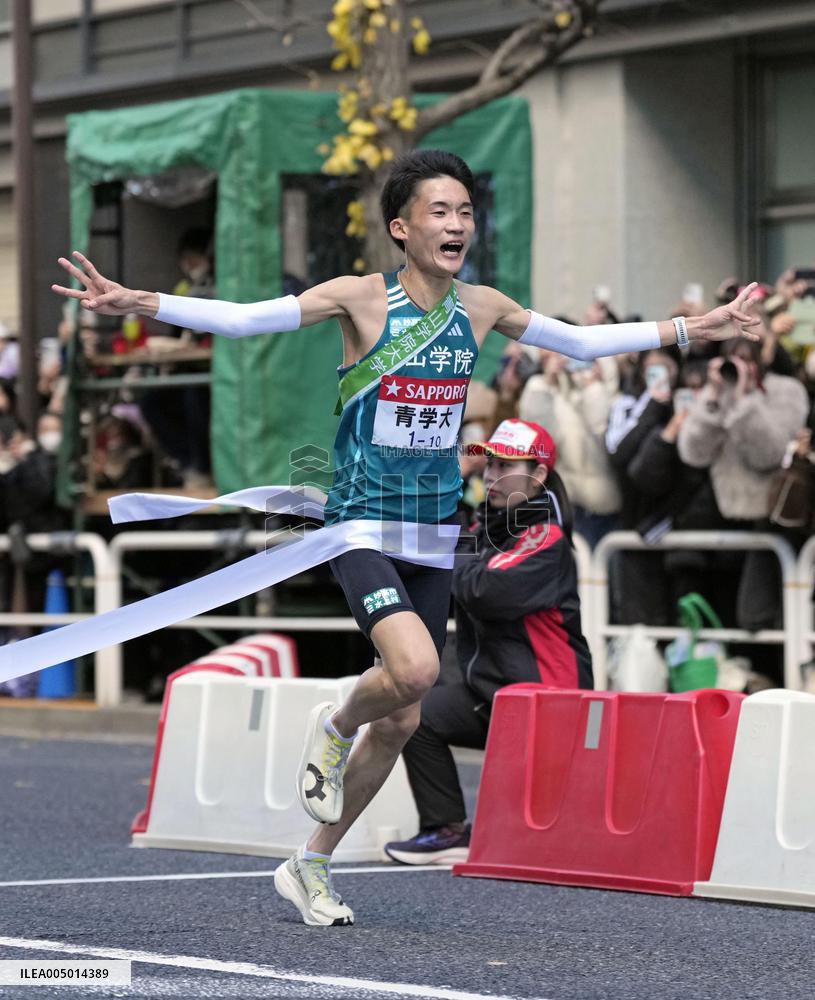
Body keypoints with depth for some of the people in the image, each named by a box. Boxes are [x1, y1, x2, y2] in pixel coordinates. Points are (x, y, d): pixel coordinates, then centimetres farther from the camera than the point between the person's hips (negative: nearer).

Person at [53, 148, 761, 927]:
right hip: (362, 524, -5)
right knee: (413, 667, -30)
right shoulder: (362, 298, -10)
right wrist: (138, 303, -29)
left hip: (433, 534, 6)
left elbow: (583, 342, 19)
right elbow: (243, 319, -17)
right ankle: (333, 729, 6)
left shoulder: (481, 308, 5)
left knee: (401, 721, 8)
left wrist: (691, 329, 19)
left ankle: (312, 865, 25)